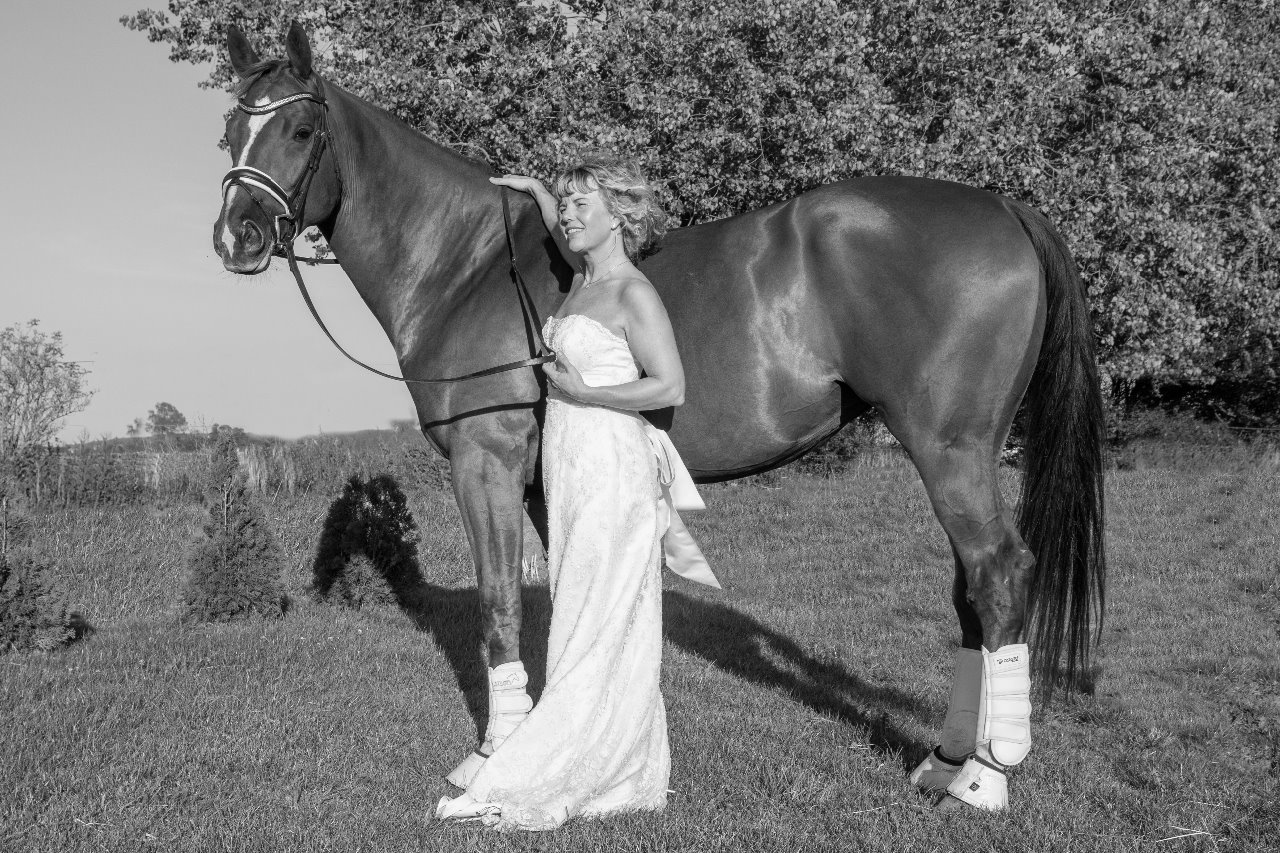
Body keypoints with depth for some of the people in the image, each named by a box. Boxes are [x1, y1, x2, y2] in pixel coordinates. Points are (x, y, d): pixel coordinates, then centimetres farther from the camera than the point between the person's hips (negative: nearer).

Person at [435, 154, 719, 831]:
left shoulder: (632, 294, -10)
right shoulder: (583, 281, 14)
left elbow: (669, 387, -16)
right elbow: (568, 239, 39)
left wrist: (579, 393, -14)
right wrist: (535, 191, 31)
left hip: (611, 472, -9)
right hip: (571, 470, 9)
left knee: (595, 629, -4)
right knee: (600, 629, 11)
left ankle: (526, 785, -3)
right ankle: (628, 777, 18)